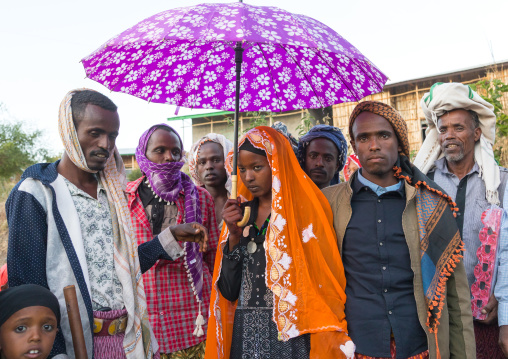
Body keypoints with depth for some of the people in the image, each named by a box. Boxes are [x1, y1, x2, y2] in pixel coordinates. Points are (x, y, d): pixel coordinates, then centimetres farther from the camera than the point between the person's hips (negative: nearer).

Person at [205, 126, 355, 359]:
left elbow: (323, 284, -9)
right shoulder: (240, 214, 6)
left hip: (292, 338, -4)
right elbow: (229, 291, 2)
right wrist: (234, 236, -8)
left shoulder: (306, 209, -7)